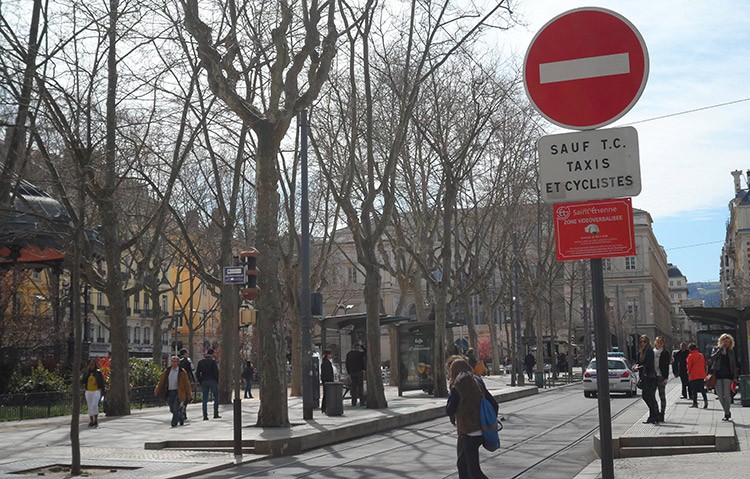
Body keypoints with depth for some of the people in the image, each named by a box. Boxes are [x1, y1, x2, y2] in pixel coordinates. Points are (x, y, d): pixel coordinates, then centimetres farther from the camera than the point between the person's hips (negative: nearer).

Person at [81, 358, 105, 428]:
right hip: (88, 392, 4)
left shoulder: (98, 373, -1)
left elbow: (102, 383, 2)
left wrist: (102, 392, -4)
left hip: (96, 391, -4)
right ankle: (91, 421, 13)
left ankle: (96, 421, -9)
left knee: (94, 405, -17)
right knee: (90, 407, 6)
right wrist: (87, 373, -12)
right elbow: (82, 382, -5)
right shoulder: (86, 373, 6)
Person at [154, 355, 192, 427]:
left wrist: (188, 394, 2)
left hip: (178, 392, -4)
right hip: (169, 392, 4)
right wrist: (157, 390, 2)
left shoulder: (182, 372, -2)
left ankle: (174, 423, -5)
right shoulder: (167, 371, 7)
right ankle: (182, 418, 29)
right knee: (172, 409, 6)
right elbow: (161, 382, 9)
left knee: (176, 408, -13)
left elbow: (186, 383, 2)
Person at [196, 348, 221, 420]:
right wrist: (217, 381, -1)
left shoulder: (200, 362, 6)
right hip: (212, 381, -4)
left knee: (205, 399, 6)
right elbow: (216, 372, -12)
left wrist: (200, 382, 11)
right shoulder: (213, 361, -7)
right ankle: (215, 414, 5)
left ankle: (205, 416, 1)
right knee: (216, 398, 8)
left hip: (204, 382, 4)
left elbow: (197, 373, 5)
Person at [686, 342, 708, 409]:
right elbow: (704, 364, 14)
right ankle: (705, 400, -9)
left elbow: (689, 366, -7)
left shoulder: (690, 356, -10)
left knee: (694, 389, 4)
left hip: (693, 375, -5)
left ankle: (695, 403, 6)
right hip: (702, 375, 5)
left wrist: (689, 372, 10)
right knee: (702, 389, 8)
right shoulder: (701, 355, 8)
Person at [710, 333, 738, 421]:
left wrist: (735, 377, 2)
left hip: (727, 375, -1)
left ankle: (726, 413, -2)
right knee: (720, 395, 2)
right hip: (717, 374, 1)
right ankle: (727, 412, 19)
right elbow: (712, 358, -13)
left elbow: (734, 364, 8)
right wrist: (720, 349, -14)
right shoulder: (717, 349, 6)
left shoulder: (731, 351, 8)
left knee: (727, 394, -10)